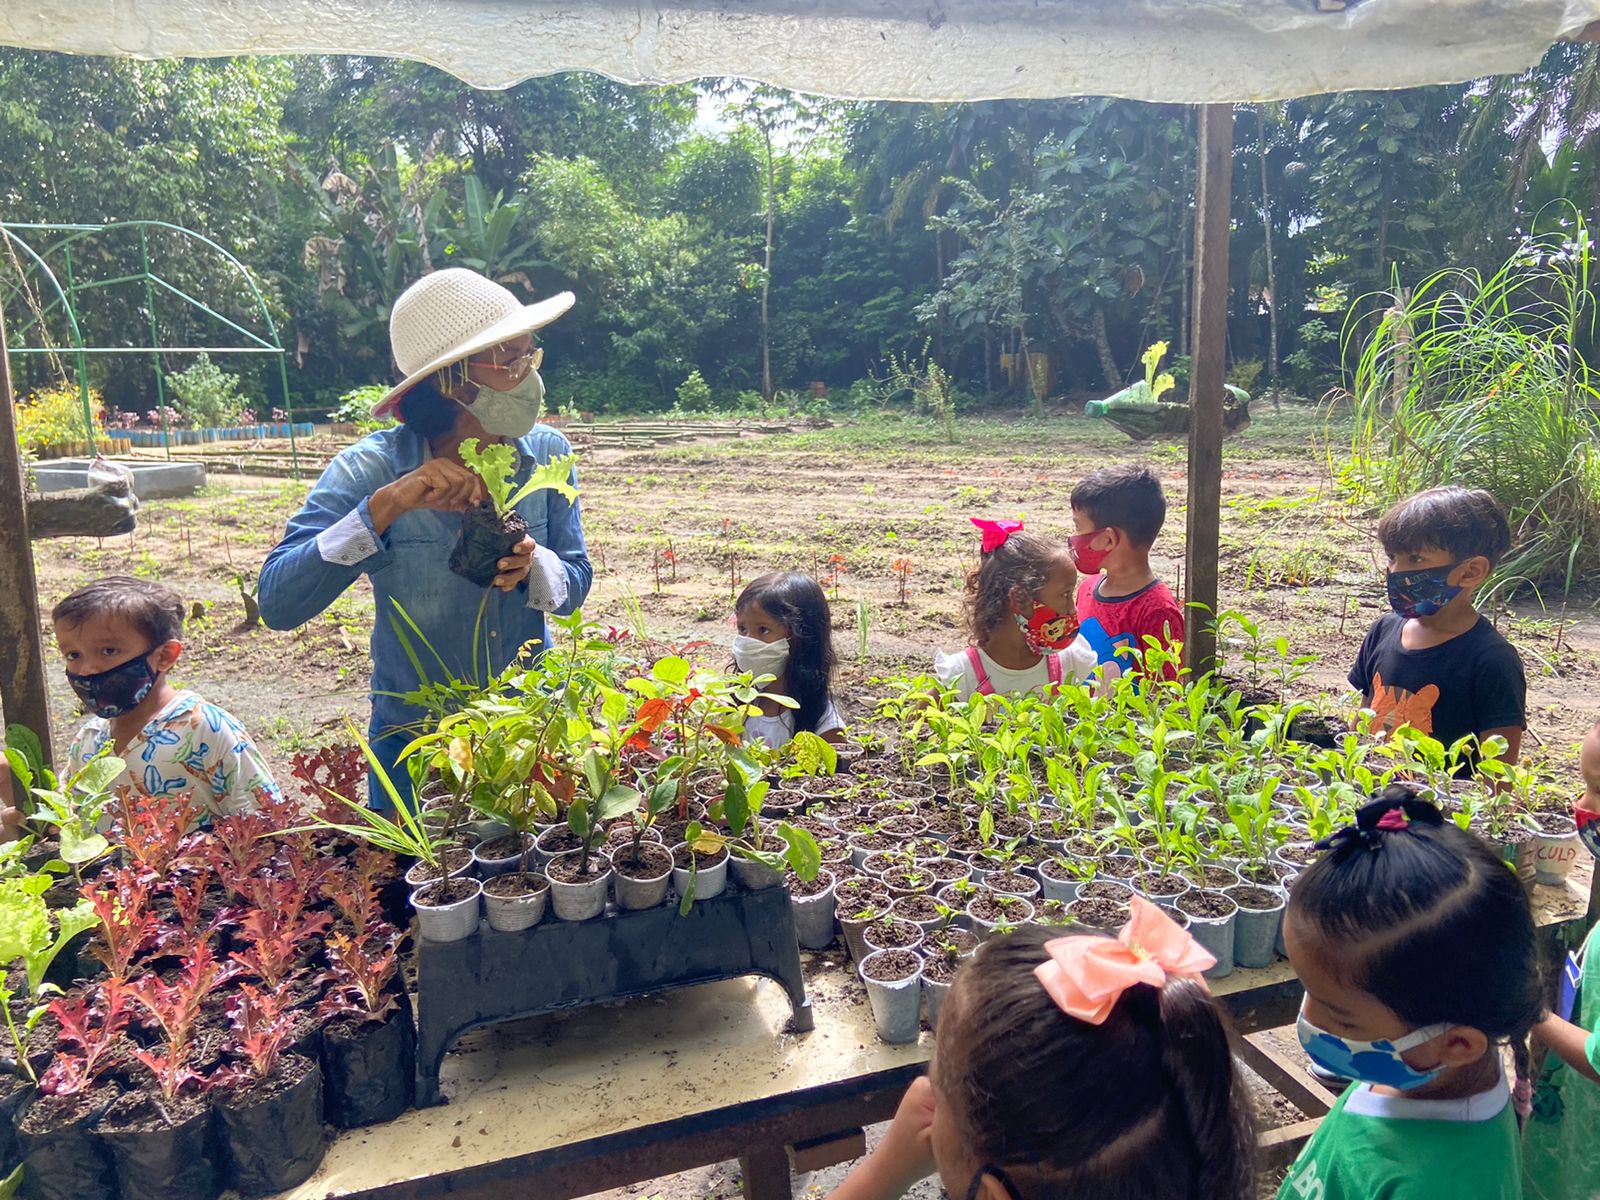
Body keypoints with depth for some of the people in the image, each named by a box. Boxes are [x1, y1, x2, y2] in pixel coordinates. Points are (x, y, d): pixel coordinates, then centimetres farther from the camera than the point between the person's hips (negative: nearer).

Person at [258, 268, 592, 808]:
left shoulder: (547, 453, -10)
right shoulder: (370, 469, -19)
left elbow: (576, 582, -3)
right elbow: (277, 602, -27)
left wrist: (534, 565, -25)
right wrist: (387, 505, -36)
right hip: (415, 743, -2)